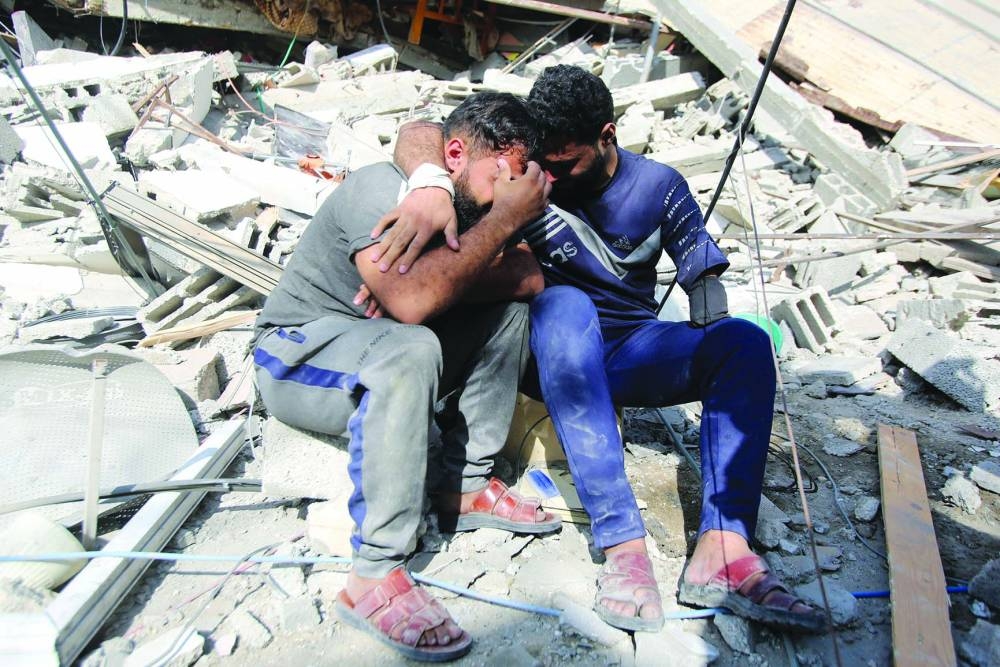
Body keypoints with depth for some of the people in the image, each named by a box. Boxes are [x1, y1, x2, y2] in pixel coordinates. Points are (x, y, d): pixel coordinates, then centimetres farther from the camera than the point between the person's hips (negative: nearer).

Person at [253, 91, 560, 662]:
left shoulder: (473, 205, 0)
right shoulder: (382, 191, -23)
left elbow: (534, 278, -11)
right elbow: (410, 300, -39)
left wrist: (443, 282, -26)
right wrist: (505, 217, -31)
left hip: (383, 348, 7)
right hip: (296, 357, -7)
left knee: (509, 308, -6)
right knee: (409, 351, -38)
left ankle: (468, 487, -2)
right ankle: (375, 579, -31)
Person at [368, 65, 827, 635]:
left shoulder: (658, 186, 0)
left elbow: (706, 282, 1)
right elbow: (421, 137, -15)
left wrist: (716, 367, -15)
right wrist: (432, 187, -39)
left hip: (632, 352, 3)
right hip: (558, 353, -2)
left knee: (746, 339, -22)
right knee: (565, 305, -36)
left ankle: (722, 547, -34)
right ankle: (623, 544, -42)